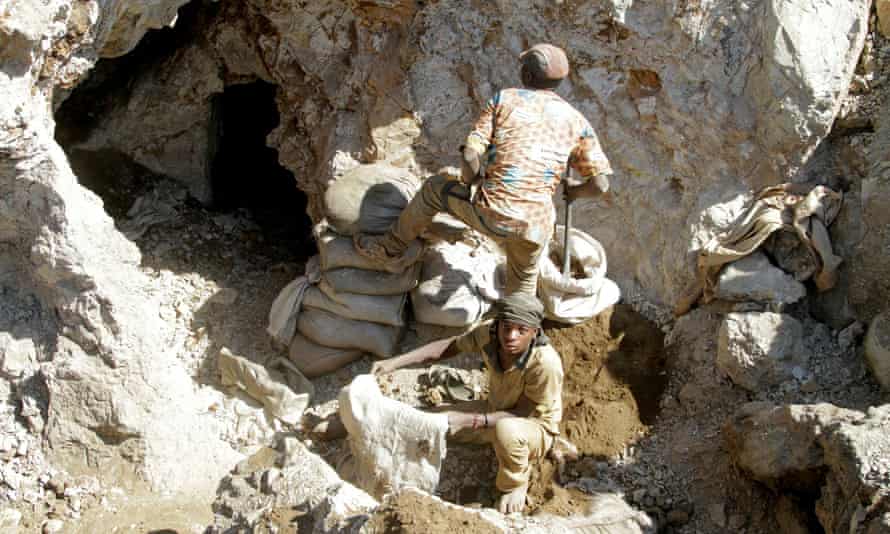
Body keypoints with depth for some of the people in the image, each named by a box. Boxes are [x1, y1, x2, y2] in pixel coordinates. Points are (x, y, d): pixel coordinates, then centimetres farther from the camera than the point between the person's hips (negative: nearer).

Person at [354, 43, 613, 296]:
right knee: (524, 281, 32)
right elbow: (600, 185, 5)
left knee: (434, 188, 28)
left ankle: (390, 247, 42)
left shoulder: (504, 99, 5)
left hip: (491, 212, -2)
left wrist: (472, 185, 17)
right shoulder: (577, 121, 10)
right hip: (536, 226, 2)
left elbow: (470, 157, -5)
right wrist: (574, 191, 28)